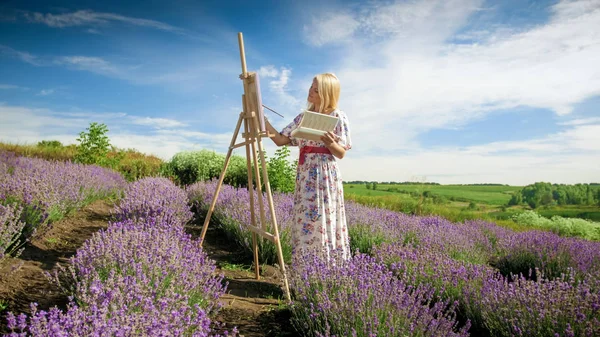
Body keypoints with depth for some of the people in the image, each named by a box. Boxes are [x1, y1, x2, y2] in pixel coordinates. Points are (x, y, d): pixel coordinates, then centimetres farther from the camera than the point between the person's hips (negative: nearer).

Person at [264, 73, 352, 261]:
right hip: (305, 174, 6)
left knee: (325, 220, -4)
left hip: (326, 174, -5)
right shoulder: (303, 116, 13)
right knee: (304, 220, 6)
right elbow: (280, 140, 7)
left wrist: (330, 143, -25)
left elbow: (341, 153, -5)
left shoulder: (338, 117, -2)